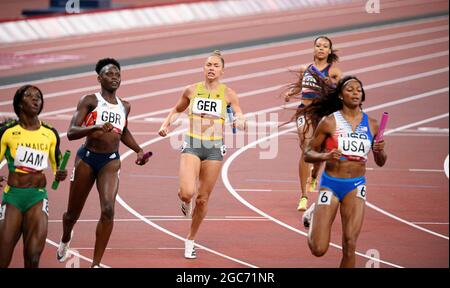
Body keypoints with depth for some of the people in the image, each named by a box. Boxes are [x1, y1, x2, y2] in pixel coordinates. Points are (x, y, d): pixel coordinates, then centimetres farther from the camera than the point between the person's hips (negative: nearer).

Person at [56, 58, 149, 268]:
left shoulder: (125, 106, 10)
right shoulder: (90, 101, -7)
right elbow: (71, 132, -18)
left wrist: (138, 150, 17)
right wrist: (96, 127, -34)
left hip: (111, 161, 3)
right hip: (87, 158, -3)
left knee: (108, 209, -20)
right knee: (73, 213, 10)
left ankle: (96, 264, -15)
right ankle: (65, 241, 47)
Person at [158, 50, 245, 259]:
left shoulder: (228, 94, -1)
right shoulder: (192, 90, 2)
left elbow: (241, 122, 2)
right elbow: (177, 110, 20)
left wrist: (240, 122, -21)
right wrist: (166, 124, 3)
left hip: (214, 149, 1)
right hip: (192, 146, -1)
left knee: (202, 199, 6)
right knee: (187, 192, -22)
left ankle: (190, 240, 26)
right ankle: (185, 200, 18)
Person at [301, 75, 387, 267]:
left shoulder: (371, 125, 5)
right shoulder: (329, 122, -4)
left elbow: (380, 162, 14)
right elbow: (308, 154, -1)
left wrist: (380, 151, -9)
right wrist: (325, 156, -21)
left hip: (356, 186, 2)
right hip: (330, 184, -2)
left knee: (350, 246, -9)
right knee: (318, 249, -2)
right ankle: (313, 215, 31)